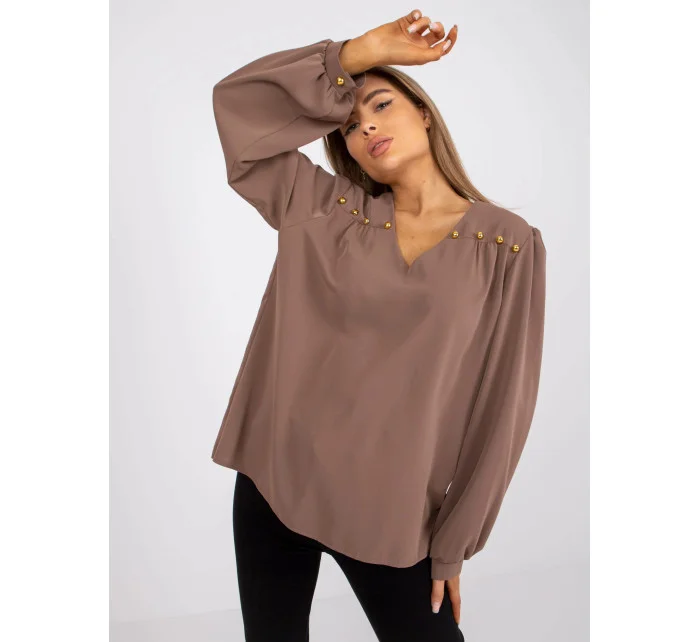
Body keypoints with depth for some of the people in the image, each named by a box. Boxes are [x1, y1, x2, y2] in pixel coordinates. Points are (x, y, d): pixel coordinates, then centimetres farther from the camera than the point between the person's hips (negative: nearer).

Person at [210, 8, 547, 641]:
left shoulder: (508, 244, -6)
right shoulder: (322, 210, 2)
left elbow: (500, 404, -5)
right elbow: (237, 101, 1)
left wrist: (452, 545, -1)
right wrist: (362, 52, -4)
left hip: (388, 511, -2)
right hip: (273, 480, 3)